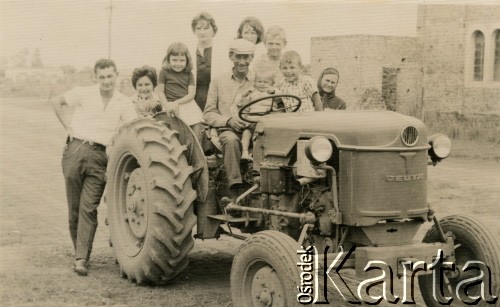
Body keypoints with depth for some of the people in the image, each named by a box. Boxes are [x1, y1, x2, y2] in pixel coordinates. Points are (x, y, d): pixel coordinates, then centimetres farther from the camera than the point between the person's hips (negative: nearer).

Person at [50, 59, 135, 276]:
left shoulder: (123, 104, 6)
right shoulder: (84, 94, 3)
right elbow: (56, 102, 12)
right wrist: (68, 126, 6)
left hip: (99, 155, 0)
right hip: (75, 149, 0)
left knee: (89, 208, -9)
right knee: (74, 206, 6)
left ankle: (82, 258, -8)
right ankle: (79, 249, 21)